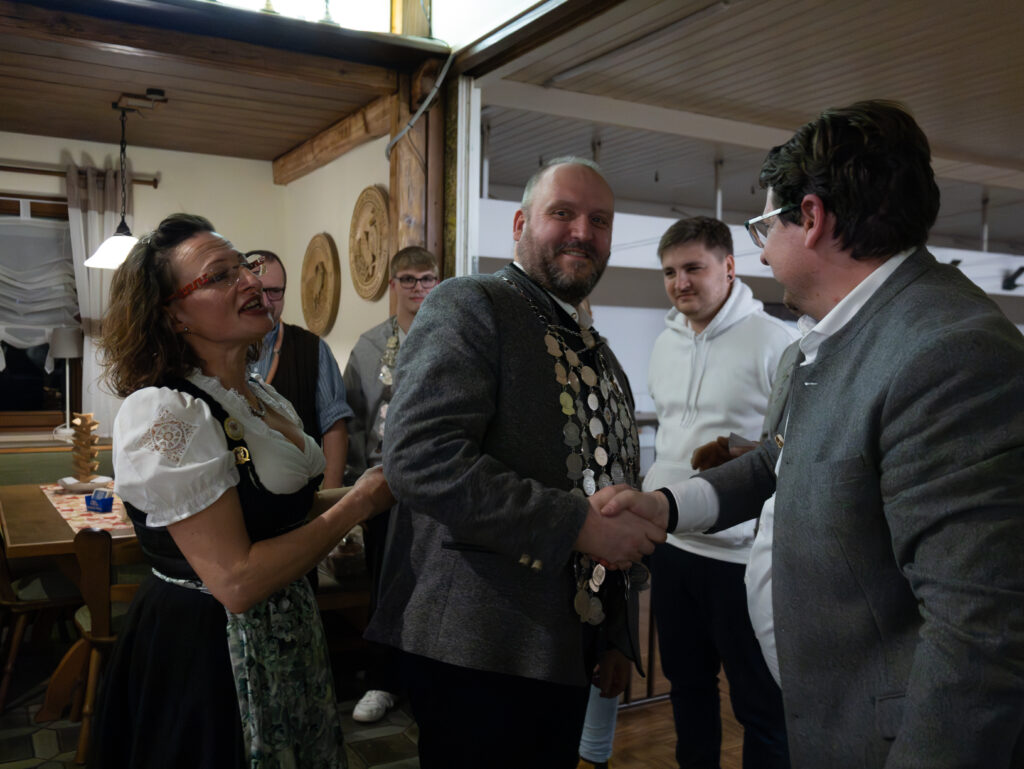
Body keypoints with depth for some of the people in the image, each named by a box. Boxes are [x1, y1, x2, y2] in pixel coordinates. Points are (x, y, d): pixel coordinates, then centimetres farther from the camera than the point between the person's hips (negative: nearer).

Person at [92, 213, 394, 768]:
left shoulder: (265, 398, 4)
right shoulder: (163, 413, -22)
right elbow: (236, 582, -26)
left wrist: (377, 489, 1)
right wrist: (357, 505, -18)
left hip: (283, 638, 8)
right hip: (205, 655, -8)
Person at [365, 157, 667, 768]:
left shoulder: (600, 356, 16)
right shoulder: (469, 306, -8)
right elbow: (421, 455, -23)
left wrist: (618, 639, 17)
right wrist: (577, 524, -22)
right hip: (479, 651, -7)